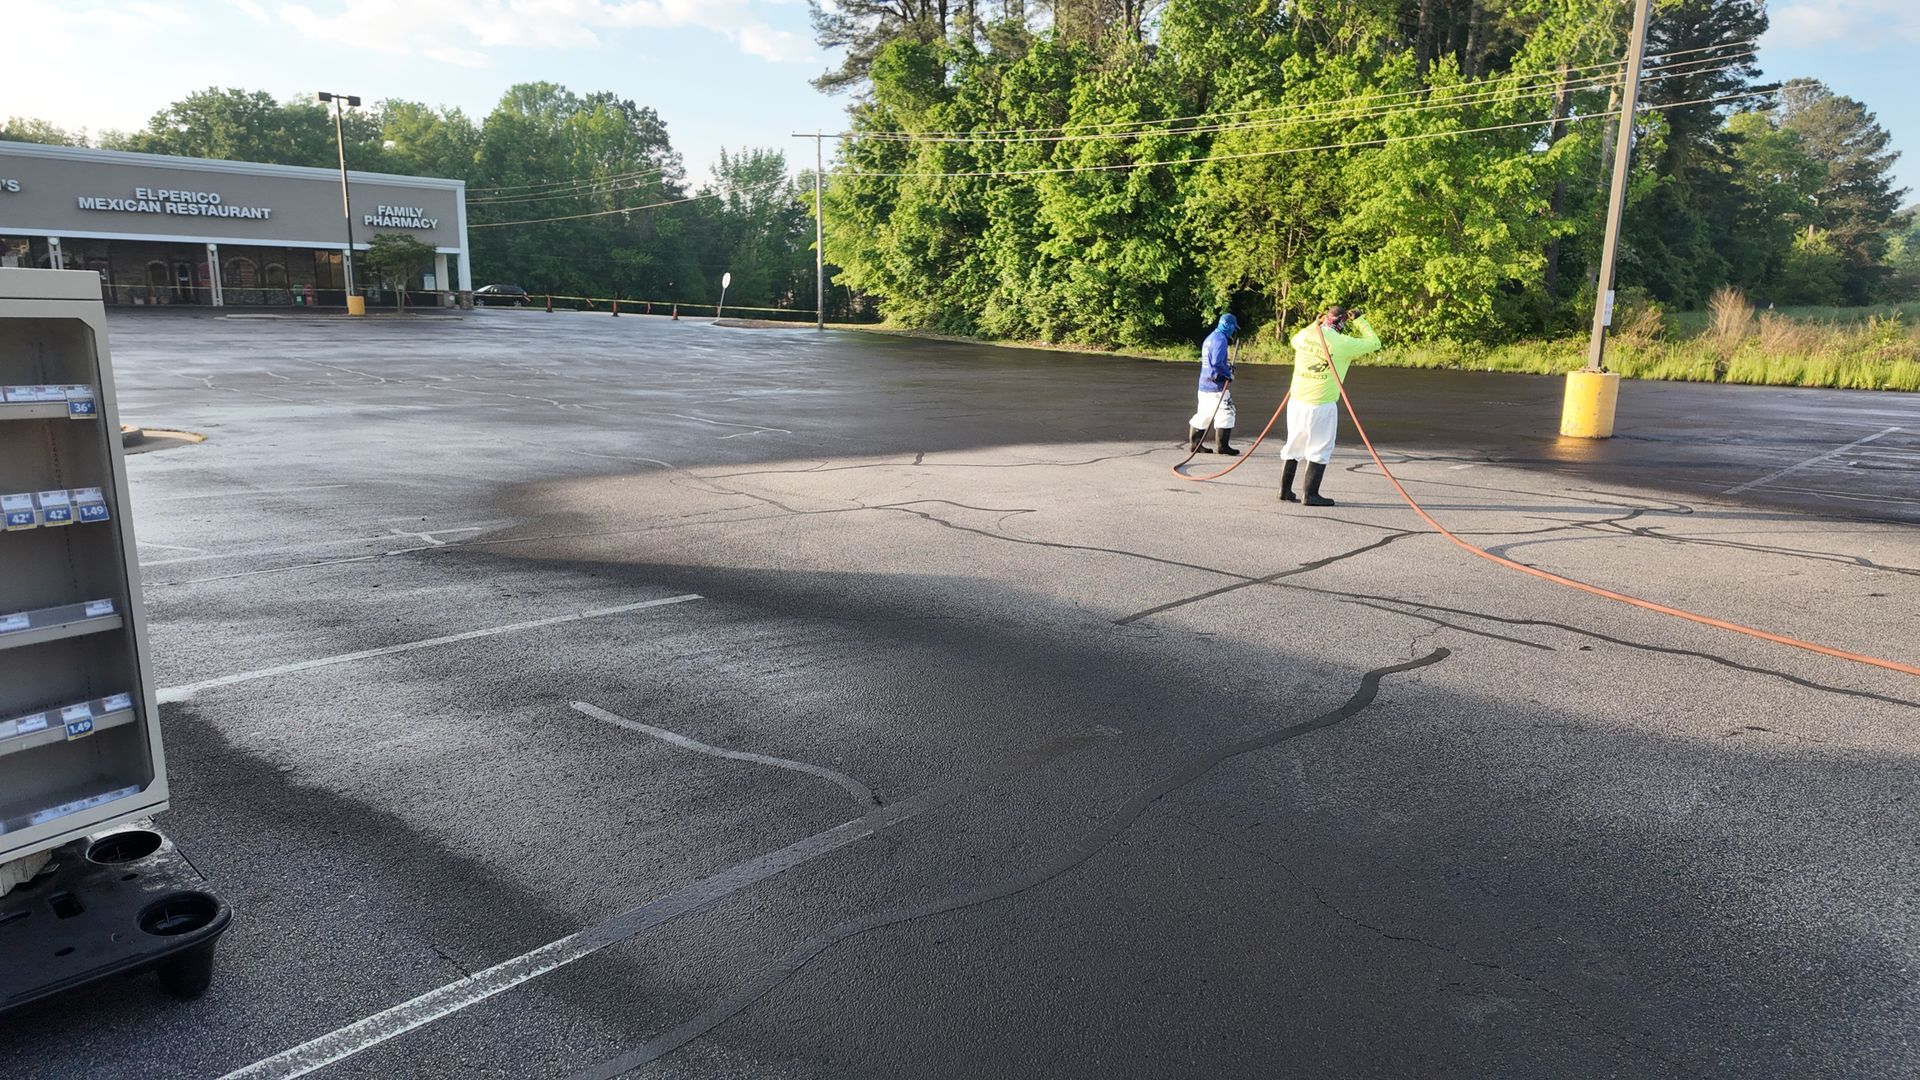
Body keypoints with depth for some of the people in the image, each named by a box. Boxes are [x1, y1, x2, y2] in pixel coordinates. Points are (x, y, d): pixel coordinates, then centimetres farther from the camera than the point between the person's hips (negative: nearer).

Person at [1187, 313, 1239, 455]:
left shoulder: (1210, 338, 16)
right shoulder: (1221, 339, -13)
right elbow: (1217, 362, -23)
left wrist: (1227, 365, 16)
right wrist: (1228, 374, -9)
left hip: (1204, 384, 9)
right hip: (1216, 385, -9)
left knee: (1204, 414, 14)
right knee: (1226, 412, -5)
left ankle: (1194, 443, 16)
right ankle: (1221, 445, -5)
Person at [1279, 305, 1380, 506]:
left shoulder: (1304, 335, 2)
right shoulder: (1344, 343, -10)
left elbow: (1294, 340, 28)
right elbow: (1374, 342, 5)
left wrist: (1315, 323, 27)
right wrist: (1358, 320, 12)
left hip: (1297, 402, 5)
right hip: (1321, 407, -5)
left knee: (1295, 445, 16)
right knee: (1320, 450, 5)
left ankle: (1285, 489, 22)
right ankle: (1311, 494, 5)